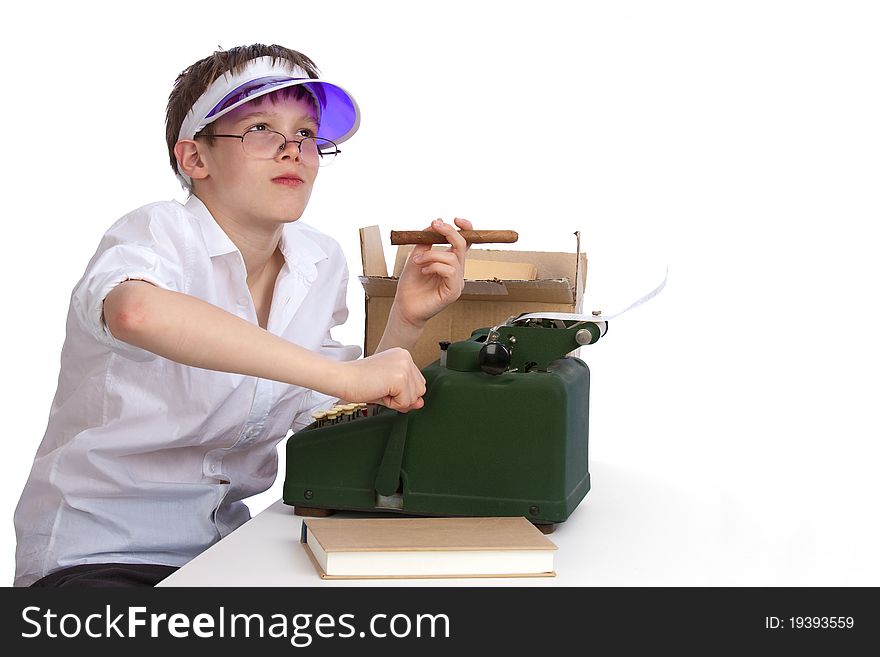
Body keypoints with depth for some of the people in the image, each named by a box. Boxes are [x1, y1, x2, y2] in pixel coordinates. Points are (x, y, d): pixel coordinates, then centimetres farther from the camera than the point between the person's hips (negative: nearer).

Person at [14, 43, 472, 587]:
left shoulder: (322, 262, 4)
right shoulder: (160, 231, -15)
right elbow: (136, 311, -42)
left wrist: (406, 323, -8)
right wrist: (344, 375, -41)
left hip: (225, 543, 6)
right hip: (97, 556, -6)